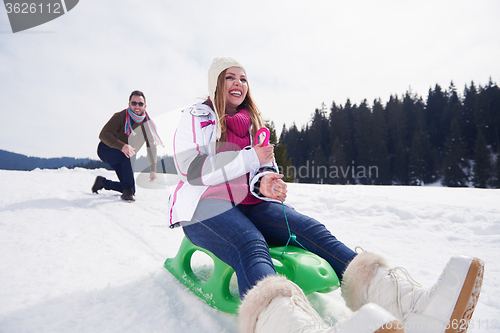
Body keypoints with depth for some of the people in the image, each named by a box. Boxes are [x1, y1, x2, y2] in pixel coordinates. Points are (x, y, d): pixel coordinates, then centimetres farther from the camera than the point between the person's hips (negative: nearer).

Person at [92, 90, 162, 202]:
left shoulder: (147, 123, -9)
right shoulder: (120, 117, -23)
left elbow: (152, 147, -5)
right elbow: (103, 135, -30)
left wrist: (153, 170, -15)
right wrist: (122, 146, -47)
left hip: (121, 159, 5)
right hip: (106, 151, -5)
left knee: (130, 189, 1)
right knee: (129, 155, -37)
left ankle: (102, 182, 27)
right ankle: (127, 190, -26)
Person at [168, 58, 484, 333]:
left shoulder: (252, 123, 21)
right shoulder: (196, 117, 6)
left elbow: (261, 169, 13)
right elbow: (192, 171, -9)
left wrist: (263, 183, -13)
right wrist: (250, 158, -13)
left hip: (250, 204, 4)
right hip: (206, 207, -4)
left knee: (312, 229, -23)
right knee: (252, 248, -38)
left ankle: (413, 308, -39)